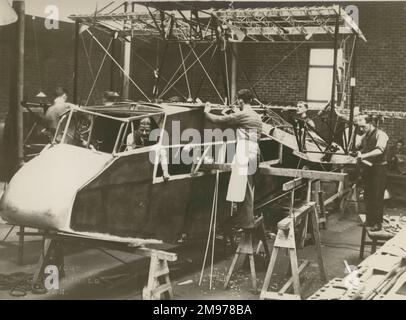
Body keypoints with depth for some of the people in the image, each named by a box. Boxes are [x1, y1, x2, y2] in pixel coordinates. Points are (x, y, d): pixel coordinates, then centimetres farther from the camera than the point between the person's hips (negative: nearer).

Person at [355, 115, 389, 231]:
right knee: (367, 196, 13)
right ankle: (369, 221, 24)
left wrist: (364, 155, -40)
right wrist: (360, 153, 3)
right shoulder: (365, 136, 11)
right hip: (367, 168, 8)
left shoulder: (380, 135, -15)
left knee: (377, 197, -4)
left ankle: (377, 223, 3)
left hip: (379, 168, -8)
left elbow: (379, 150, -31)